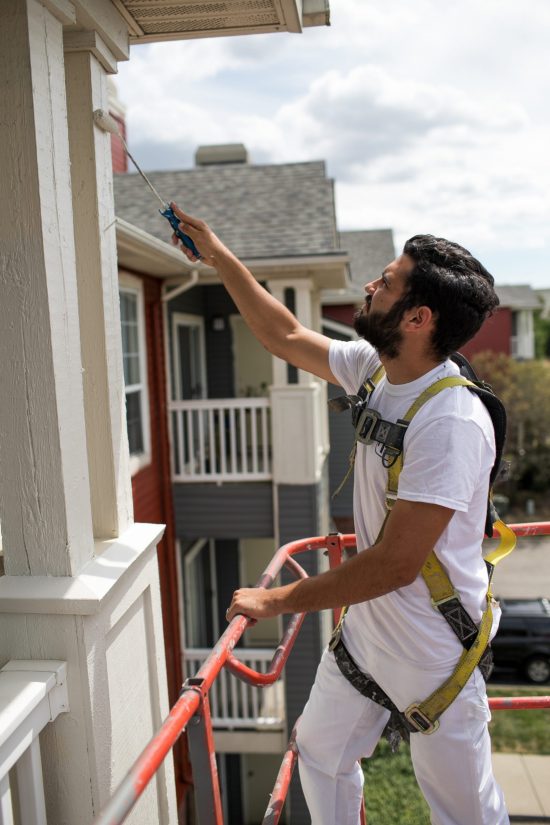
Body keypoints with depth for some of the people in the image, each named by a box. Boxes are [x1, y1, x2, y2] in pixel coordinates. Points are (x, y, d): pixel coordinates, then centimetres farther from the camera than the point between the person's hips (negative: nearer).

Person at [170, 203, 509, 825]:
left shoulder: (452, 422, -30)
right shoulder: (374, 369, -5)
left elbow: (396, 564, -29)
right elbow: (287, 338, 10)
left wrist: (278, 600, -19)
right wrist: (218, 256, 12)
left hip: (431, 652, -7)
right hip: (365, 628, 8)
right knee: (319, 750, 24)